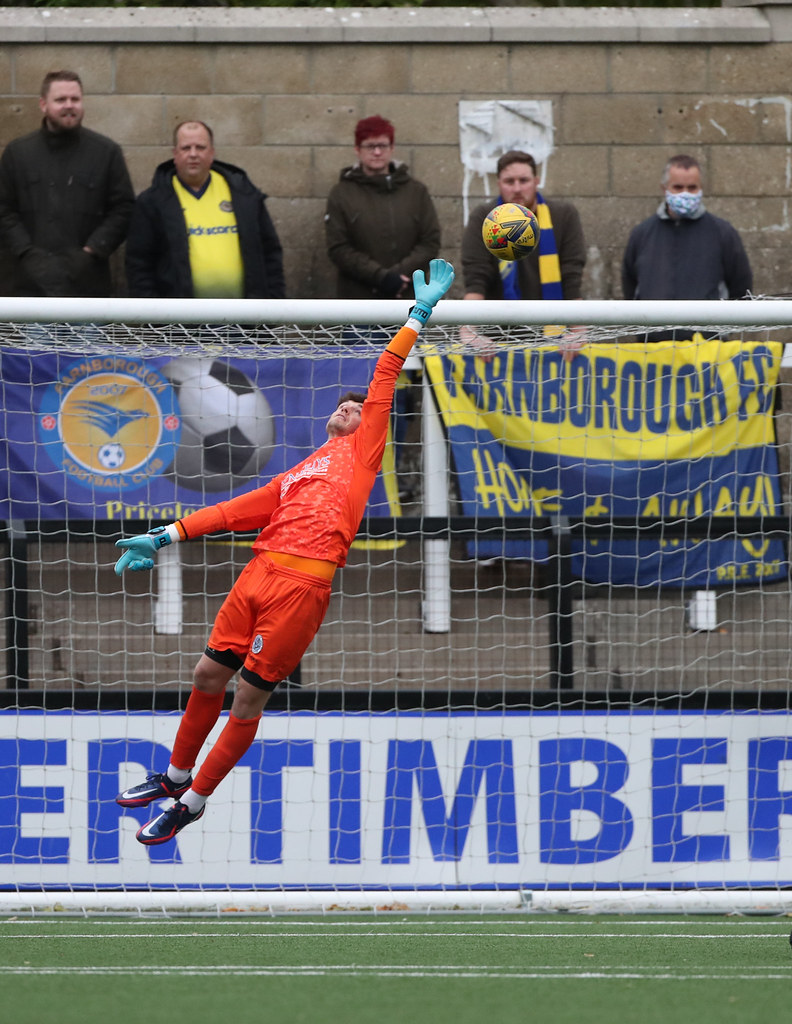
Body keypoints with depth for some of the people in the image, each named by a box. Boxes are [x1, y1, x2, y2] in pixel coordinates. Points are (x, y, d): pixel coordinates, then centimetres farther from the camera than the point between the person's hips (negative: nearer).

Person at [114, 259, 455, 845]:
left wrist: (420, 314, 4)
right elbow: (239, 510, 26)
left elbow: (384, 383, 8)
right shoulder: (297, 475, 27)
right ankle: (176, 777, 28)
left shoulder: (362, 450, 13)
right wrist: (167, 537, 22)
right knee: (209, 675, 9)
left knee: (249, 698, -2)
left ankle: (195, 801, 7)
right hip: (260, 571, 6)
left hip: (303, 583, -6)